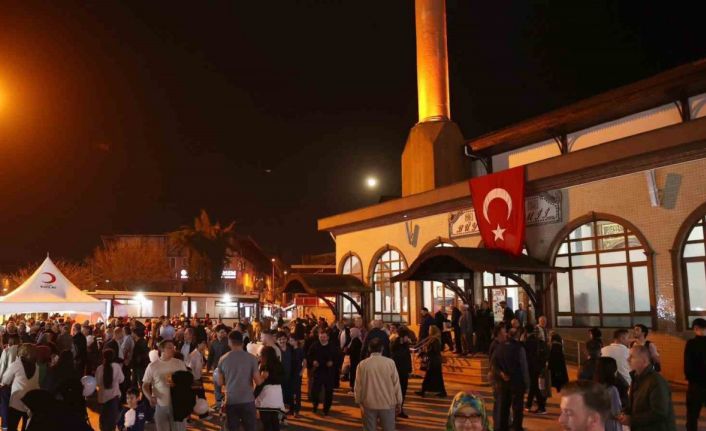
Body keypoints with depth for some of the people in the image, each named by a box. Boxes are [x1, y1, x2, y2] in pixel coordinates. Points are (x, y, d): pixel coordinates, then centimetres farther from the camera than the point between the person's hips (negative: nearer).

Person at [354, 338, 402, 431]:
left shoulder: (362, 364, -6)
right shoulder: (390, 362, -8)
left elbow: (358, 385, 0)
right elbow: (396, 383, -3)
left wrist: (359, 402, 12)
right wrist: (399, 402, 7)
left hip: (369, 404, 1)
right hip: (387, 403, -1)